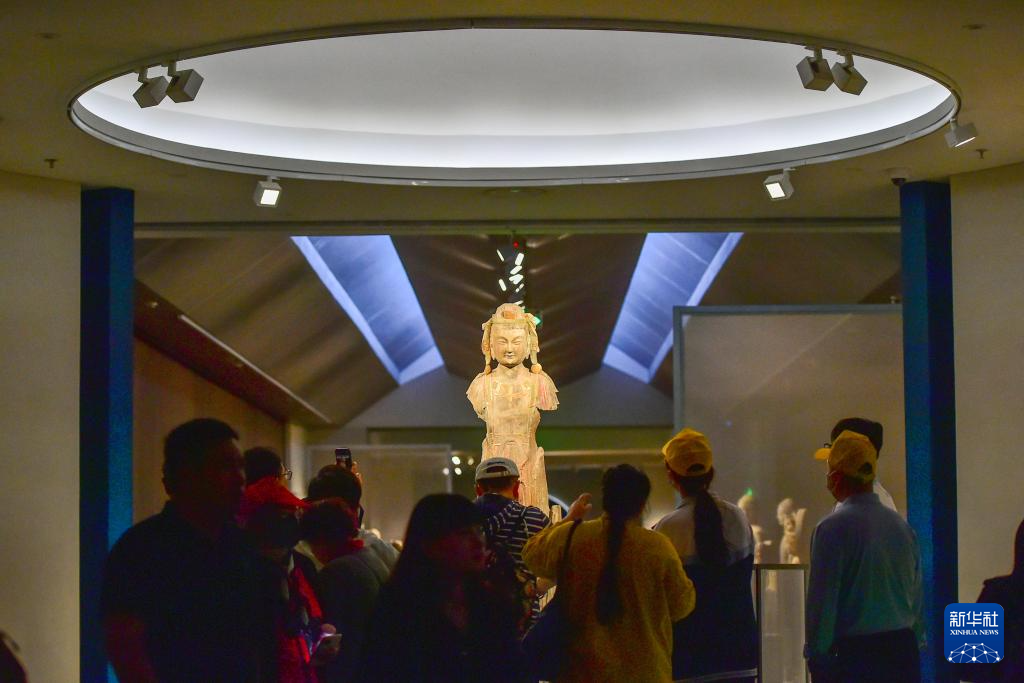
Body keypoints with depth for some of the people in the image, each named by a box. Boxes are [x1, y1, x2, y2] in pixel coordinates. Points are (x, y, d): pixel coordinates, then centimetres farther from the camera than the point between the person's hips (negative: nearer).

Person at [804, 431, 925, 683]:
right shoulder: (901, 525, 9)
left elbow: (821, 602, -10)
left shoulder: (832, 529, -10)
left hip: (855, 652, -6)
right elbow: (916, 593, 15)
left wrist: (816, 655, -3)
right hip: (903, 649, 6)